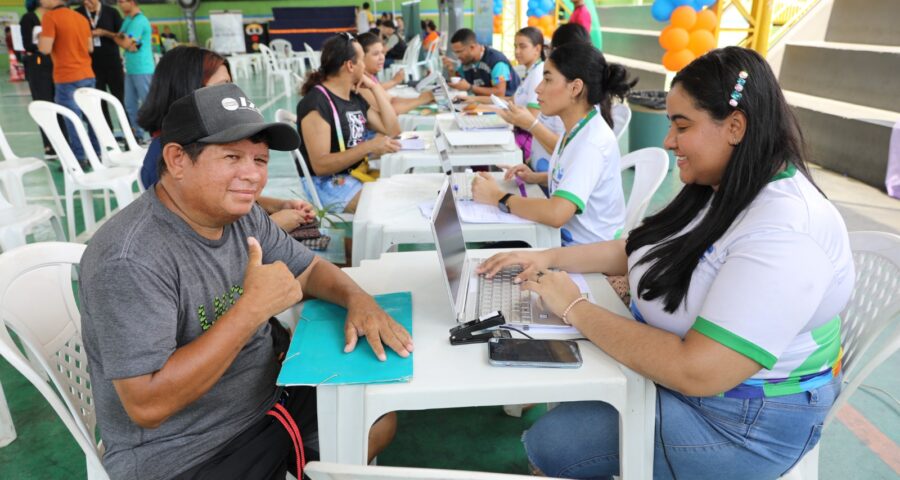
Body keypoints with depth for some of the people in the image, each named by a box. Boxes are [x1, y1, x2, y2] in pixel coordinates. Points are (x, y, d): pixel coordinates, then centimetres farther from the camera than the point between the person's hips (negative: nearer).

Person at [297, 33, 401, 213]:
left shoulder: (355, 97, 13)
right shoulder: (316, 103, -14)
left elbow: (392, 130, 12)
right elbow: (320, 165, -21)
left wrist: (375, 87, 7)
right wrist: (369, 147, -28)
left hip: (358, 172, 9)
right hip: (328, 183, -9)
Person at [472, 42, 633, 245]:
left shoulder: (592, 142, -25)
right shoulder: (577, 129, 2)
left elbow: (556, 214, -34)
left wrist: (497, 197, -22)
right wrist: (536, 178, 1)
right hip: (566, 236, 8)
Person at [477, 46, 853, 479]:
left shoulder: (782, 233, -31)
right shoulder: (722, 192, 0)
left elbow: (696, 372, -35)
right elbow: (639, 249, 10)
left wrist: (576, 309, -26)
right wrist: (550, 258, -2)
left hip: (739, 421, -8)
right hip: (676, 361, 8)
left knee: (548, 445, -8)